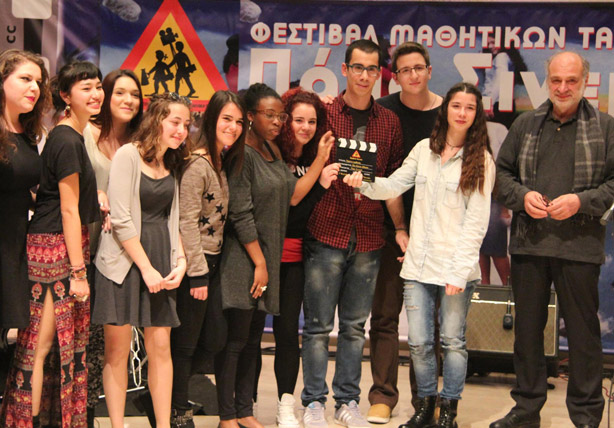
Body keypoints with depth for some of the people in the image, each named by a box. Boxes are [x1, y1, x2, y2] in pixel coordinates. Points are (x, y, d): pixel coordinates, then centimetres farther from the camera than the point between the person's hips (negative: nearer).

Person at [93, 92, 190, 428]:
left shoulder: (173, 164, 15)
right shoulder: (128, 155, -6)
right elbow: (121, 219, -12)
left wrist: (180, 261, 2)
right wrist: (146, 268, -12)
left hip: (161, 261, 6)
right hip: (124, 260, -6)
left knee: (161, 347, 3)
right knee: (117, 350, -2)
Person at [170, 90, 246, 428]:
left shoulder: (224, 163, 13)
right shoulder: (197, 164, -15)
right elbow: (187, 222, -17)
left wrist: (210, 269, 10)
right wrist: (198, 274, -17)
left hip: (212, 261, 9)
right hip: (195, 263, -9)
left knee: (212, 340, 10)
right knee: (185, 343, 0)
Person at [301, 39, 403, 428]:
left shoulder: (389, 121, 10)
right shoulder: (324, 113, 1)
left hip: (369, 236, 3)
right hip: (326, 233, -3)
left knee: (355, 326, 10)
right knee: (319, 324, 1)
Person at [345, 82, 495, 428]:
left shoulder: (481, 160, -2)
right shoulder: (424, 150, 10)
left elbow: (477, 220, -7)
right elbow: (394, 185, 7)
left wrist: (460, 269, -13)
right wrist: (364, 184, -14)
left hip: (457, 267, -3)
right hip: (419, 263, 3)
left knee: (453, 341, 4)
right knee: (419, 342, 6)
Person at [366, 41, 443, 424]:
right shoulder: (383, 112, 1)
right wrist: (400, 228, -9)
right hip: (391, 226, -1)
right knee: (385, 313, 0)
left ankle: (425, 397, 15)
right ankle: (383, 396, 8)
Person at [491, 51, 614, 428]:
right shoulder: (526, 125, 11)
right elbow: (502, 171, 15)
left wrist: (581, 201, -13)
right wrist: (522, 195, -4)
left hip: (579, 247, -3)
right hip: (529, 243, 3)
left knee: (583, 330, 2)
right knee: (527, 327, 11)